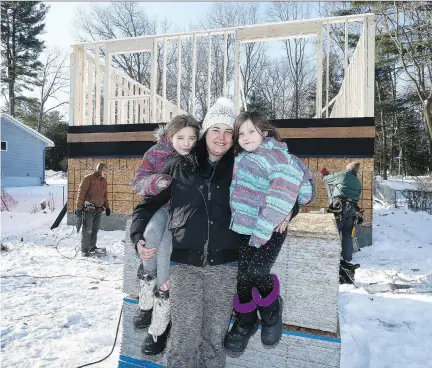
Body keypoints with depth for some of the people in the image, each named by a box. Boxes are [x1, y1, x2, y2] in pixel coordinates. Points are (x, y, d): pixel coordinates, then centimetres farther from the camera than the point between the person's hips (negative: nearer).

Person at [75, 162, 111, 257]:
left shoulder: (104, 181, 14)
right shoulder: (88, 178, -7)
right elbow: (81, 193, -8)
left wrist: (107, 207, 16)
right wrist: (78, 208, -10)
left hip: (99, 209, 6)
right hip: (88, 209, -6)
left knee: (95, 230, 11)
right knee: (87, 230, -5)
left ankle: (92, 247, 21)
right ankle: (84, 249, 3)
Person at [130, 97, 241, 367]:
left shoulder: (238, 171, 8)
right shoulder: (179, 168, 7)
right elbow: (148, 204, 12)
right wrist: (138, 237, 0)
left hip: (224, 265, 1)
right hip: (185, 264, -1)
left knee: (215, 337, 9)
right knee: (185, 338, 0)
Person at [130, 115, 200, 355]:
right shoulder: (156, 153, -5)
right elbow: (138, 182, -11)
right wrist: (157, 182, -31)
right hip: (159, 206, 2)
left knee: (166, 249, -23)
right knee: (153, 234, -29)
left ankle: (160, 323, -10)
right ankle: (146, 301, -8)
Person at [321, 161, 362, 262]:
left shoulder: (342, 175, 3)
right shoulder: (358, 183, 20)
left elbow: (327, 179, 13)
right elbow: (358, 197, 19)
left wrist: (325, 173, 35)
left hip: (339, 207, -5)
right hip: (352, 209, 5)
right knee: (347, 235, 10)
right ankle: (347, 259, 11)